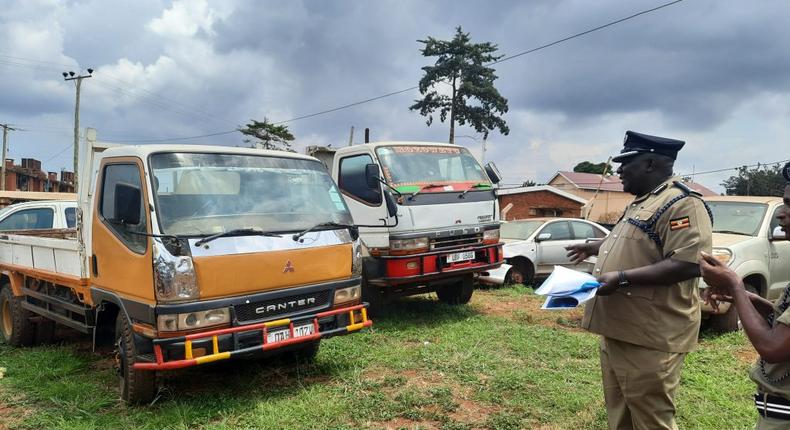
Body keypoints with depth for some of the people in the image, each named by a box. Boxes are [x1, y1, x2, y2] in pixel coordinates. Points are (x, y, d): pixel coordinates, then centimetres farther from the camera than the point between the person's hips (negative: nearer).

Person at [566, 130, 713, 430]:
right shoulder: (640, 203, 17)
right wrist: (595, 248, 30)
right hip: (617, 329, 10)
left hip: (648, 337, -10)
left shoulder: (682, 203, -15)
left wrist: (622, 278, -27)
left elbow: (688, 264, -25)